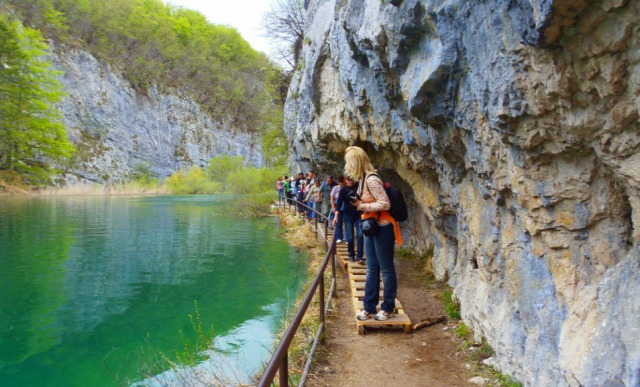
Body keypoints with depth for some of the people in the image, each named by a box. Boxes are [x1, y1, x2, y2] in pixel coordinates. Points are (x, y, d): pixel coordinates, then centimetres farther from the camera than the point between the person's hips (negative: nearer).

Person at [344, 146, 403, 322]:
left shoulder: (372, 180, -19)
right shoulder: (362, 179, 9)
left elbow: (385, 204, -22)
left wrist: (361, 206, -18)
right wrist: (356, 201, 2)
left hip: (382, 228, -9)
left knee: (386, 269, 4)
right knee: (372, 270, 14)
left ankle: (388, 308, 17)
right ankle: (369, 307, 22)